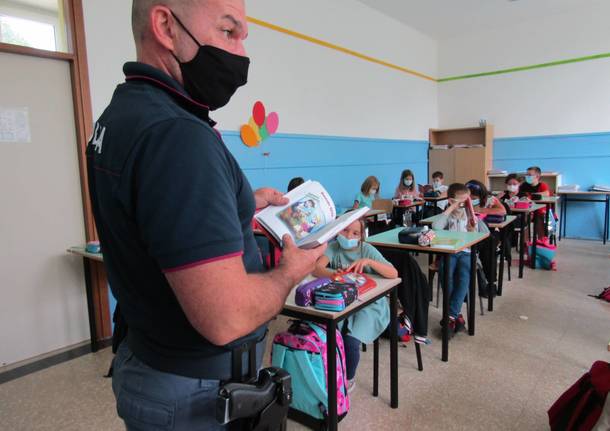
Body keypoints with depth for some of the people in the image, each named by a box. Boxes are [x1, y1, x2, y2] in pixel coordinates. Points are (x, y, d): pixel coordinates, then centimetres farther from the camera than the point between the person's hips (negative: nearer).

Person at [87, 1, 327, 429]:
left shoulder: (123, 113, 3)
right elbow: (227, 318, -33)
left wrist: (244, 203, 10)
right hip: (198, 394, -8)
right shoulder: (176, 135, -30)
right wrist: (293, 271, -14)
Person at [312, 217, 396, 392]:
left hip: (368, 304, -2)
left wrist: (369, 262, -28)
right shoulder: (333, 247, -3)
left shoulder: (367, 250, -6)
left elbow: (394, 274, -14)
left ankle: (349, 379, 11)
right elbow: (316, 268, -19)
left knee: (350, 341, -20)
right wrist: (334, 274, -40)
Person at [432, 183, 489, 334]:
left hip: (465, 252, 1)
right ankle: (457, 314, -21)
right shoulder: (447, 217, 3)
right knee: (447, 274, -32)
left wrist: (472, 231, -13)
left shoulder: (471, 217, 9)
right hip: (447, 252, -1)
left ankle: (451, 316, -26)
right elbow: (435, 227, -21)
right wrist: (451, 208, -18)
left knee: (464, 277, -30)